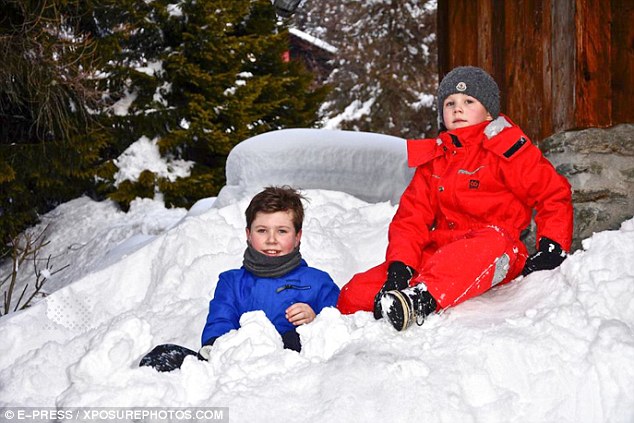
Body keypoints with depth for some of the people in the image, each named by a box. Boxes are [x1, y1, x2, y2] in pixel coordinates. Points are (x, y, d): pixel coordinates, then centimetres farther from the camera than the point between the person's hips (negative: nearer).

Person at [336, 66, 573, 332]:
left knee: (491, 243, -44)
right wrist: (399, 267, -7)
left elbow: (555, 193, 5)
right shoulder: (433, 160, 19)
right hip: (437, 252, 5)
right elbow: (411, 217, 10)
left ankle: (422, 300, -59)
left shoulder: (507, 150, 6)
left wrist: (552, 247, -8)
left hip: (494, 266, -5)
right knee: (354, 294, -14)